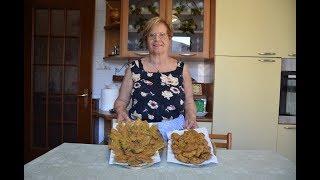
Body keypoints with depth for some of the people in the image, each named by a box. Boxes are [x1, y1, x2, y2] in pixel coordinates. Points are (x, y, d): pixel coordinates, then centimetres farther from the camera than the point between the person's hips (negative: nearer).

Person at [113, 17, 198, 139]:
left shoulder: (181, 68, 7)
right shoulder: (134, 68, 6)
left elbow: (189, 101, 14)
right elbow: (121, 100, 12)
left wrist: (191, 118, -5)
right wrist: (121, 111, -9)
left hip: (174, 132, 1)